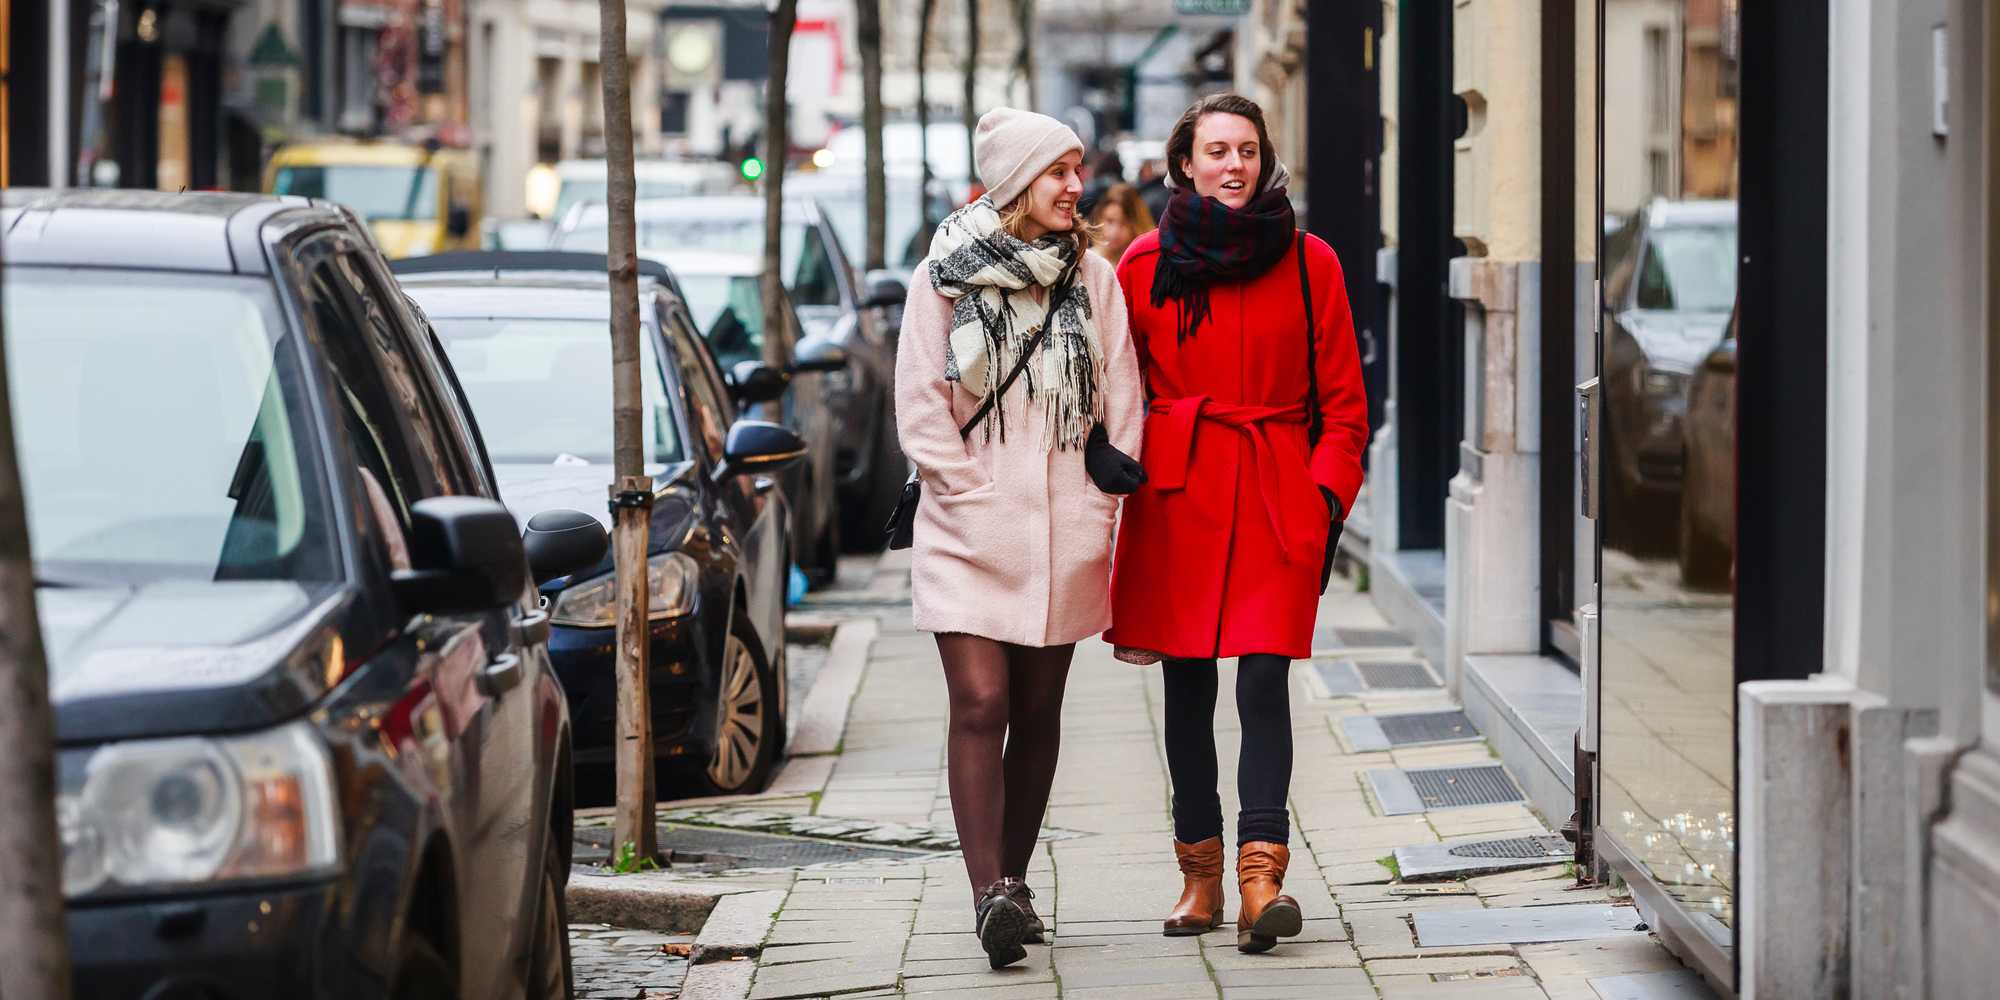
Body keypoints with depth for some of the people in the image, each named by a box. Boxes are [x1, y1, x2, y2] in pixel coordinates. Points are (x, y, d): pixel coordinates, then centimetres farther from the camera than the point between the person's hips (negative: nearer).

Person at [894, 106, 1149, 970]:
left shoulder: (1093, 277, 7)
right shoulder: (944, 277, 0)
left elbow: (1121, 400, 10)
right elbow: (921, 409, -1)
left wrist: (1099, 504, 3)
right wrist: (975, 495, -5)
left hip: (1063, 533, 3)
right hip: (969, 532, -3)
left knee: (1038, 710, 8)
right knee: (980, 705, -13)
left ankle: (1013, 880, 20)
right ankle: (989, 895, -19)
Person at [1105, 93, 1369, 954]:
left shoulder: (1308, 264, 6)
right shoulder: (1147, 264, 6)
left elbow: (1343, 401, 8)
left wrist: (1329, 494, -3)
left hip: (1279, 490, -1)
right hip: (1177, 489, 1)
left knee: (1264, 674, -13)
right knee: (1186, 681, 3)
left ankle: (1263, 878, -19)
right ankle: (1200, 875, 13)